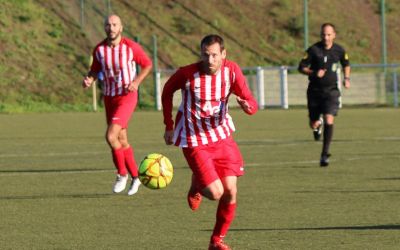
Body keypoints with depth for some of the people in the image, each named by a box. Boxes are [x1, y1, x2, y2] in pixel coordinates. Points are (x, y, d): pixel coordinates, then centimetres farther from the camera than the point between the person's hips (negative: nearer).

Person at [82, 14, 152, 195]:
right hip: (109, 97, 5)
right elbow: (95, 70, 11)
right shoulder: (99, 50, -3)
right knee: (122, 140, 13)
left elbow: (148, 64, 0)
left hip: (127, 97, -5)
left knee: (111, 136, -20)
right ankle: (135, 177, 29)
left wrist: (137, 82, -15)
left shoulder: (131, 47, -13)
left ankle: (122, 173, 1)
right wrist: (89, 80, -12)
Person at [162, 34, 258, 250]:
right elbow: (167, 91, 0)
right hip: (194, 141, -4)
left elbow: (251, 103, -8)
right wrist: (169, 126, 3)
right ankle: (196, 185, 26)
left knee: (230, 191, -2)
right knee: (216, 193, -12)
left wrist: (247, 105, -33)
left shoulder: (232, 70, -11)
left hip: (222, 135, 4)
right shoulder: (187, 73, -20)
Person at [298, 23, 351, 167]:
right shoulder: (314, 50, -9)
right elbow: (301, 67, -5)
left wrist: (347, 78, 3)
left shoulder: (339, 50, -1)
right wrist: (314, 73, -23)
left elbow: (346, 64, 19)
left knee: (329, 121, -17)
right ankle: (318, 124, 47)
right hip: (315, 91, 0)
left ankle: (324, 155, -10)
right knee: (313, 124, 6)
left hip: (331, 91, 0)